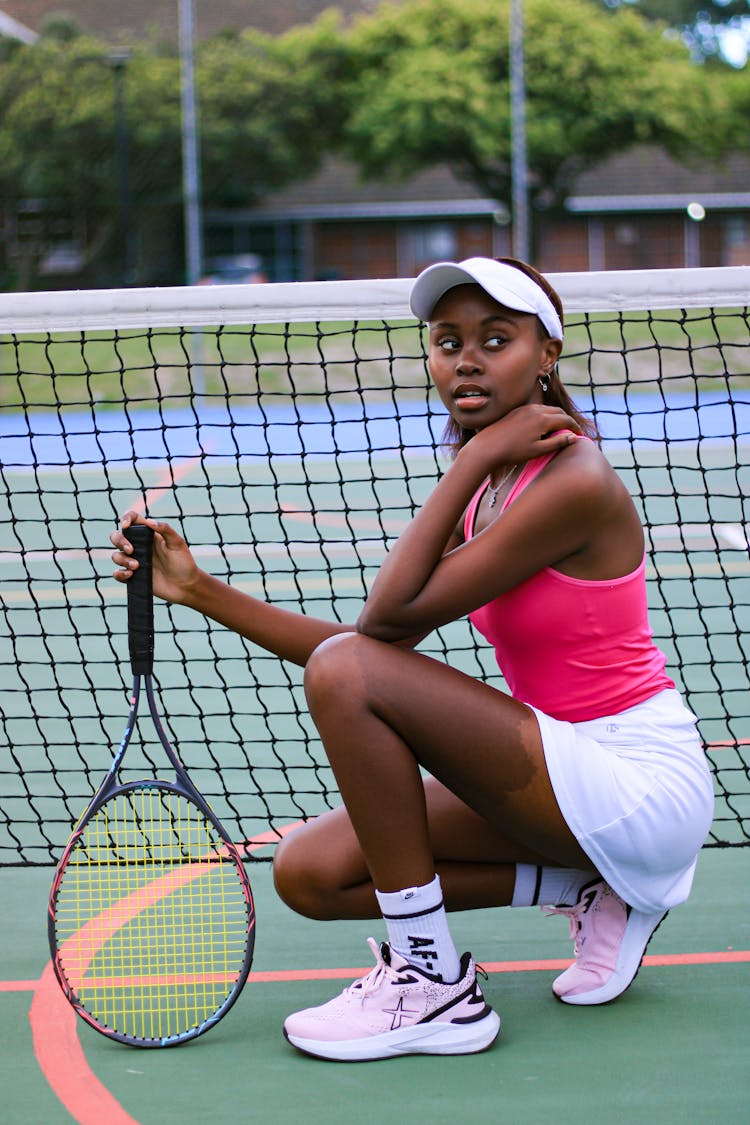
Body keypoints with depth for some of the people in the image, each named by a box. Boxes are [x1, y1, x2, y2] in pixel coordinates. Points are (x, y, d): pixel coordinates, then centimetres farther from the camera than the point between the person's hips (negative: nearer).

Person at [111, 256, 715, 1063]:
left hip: (644, 783, -9)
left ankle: (435, 989, -12)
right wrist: (200, 590, 2)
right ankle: (592, 889, 8)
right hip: (575, 766, 9)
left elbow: (390, 615, -19)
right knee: (310, 873, 3)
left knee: (347, 672, -21)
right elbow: (384, 642, 5)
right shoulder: (486, 487, 9)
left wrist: (475, 456, -14)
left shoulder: (574, 480, -18)